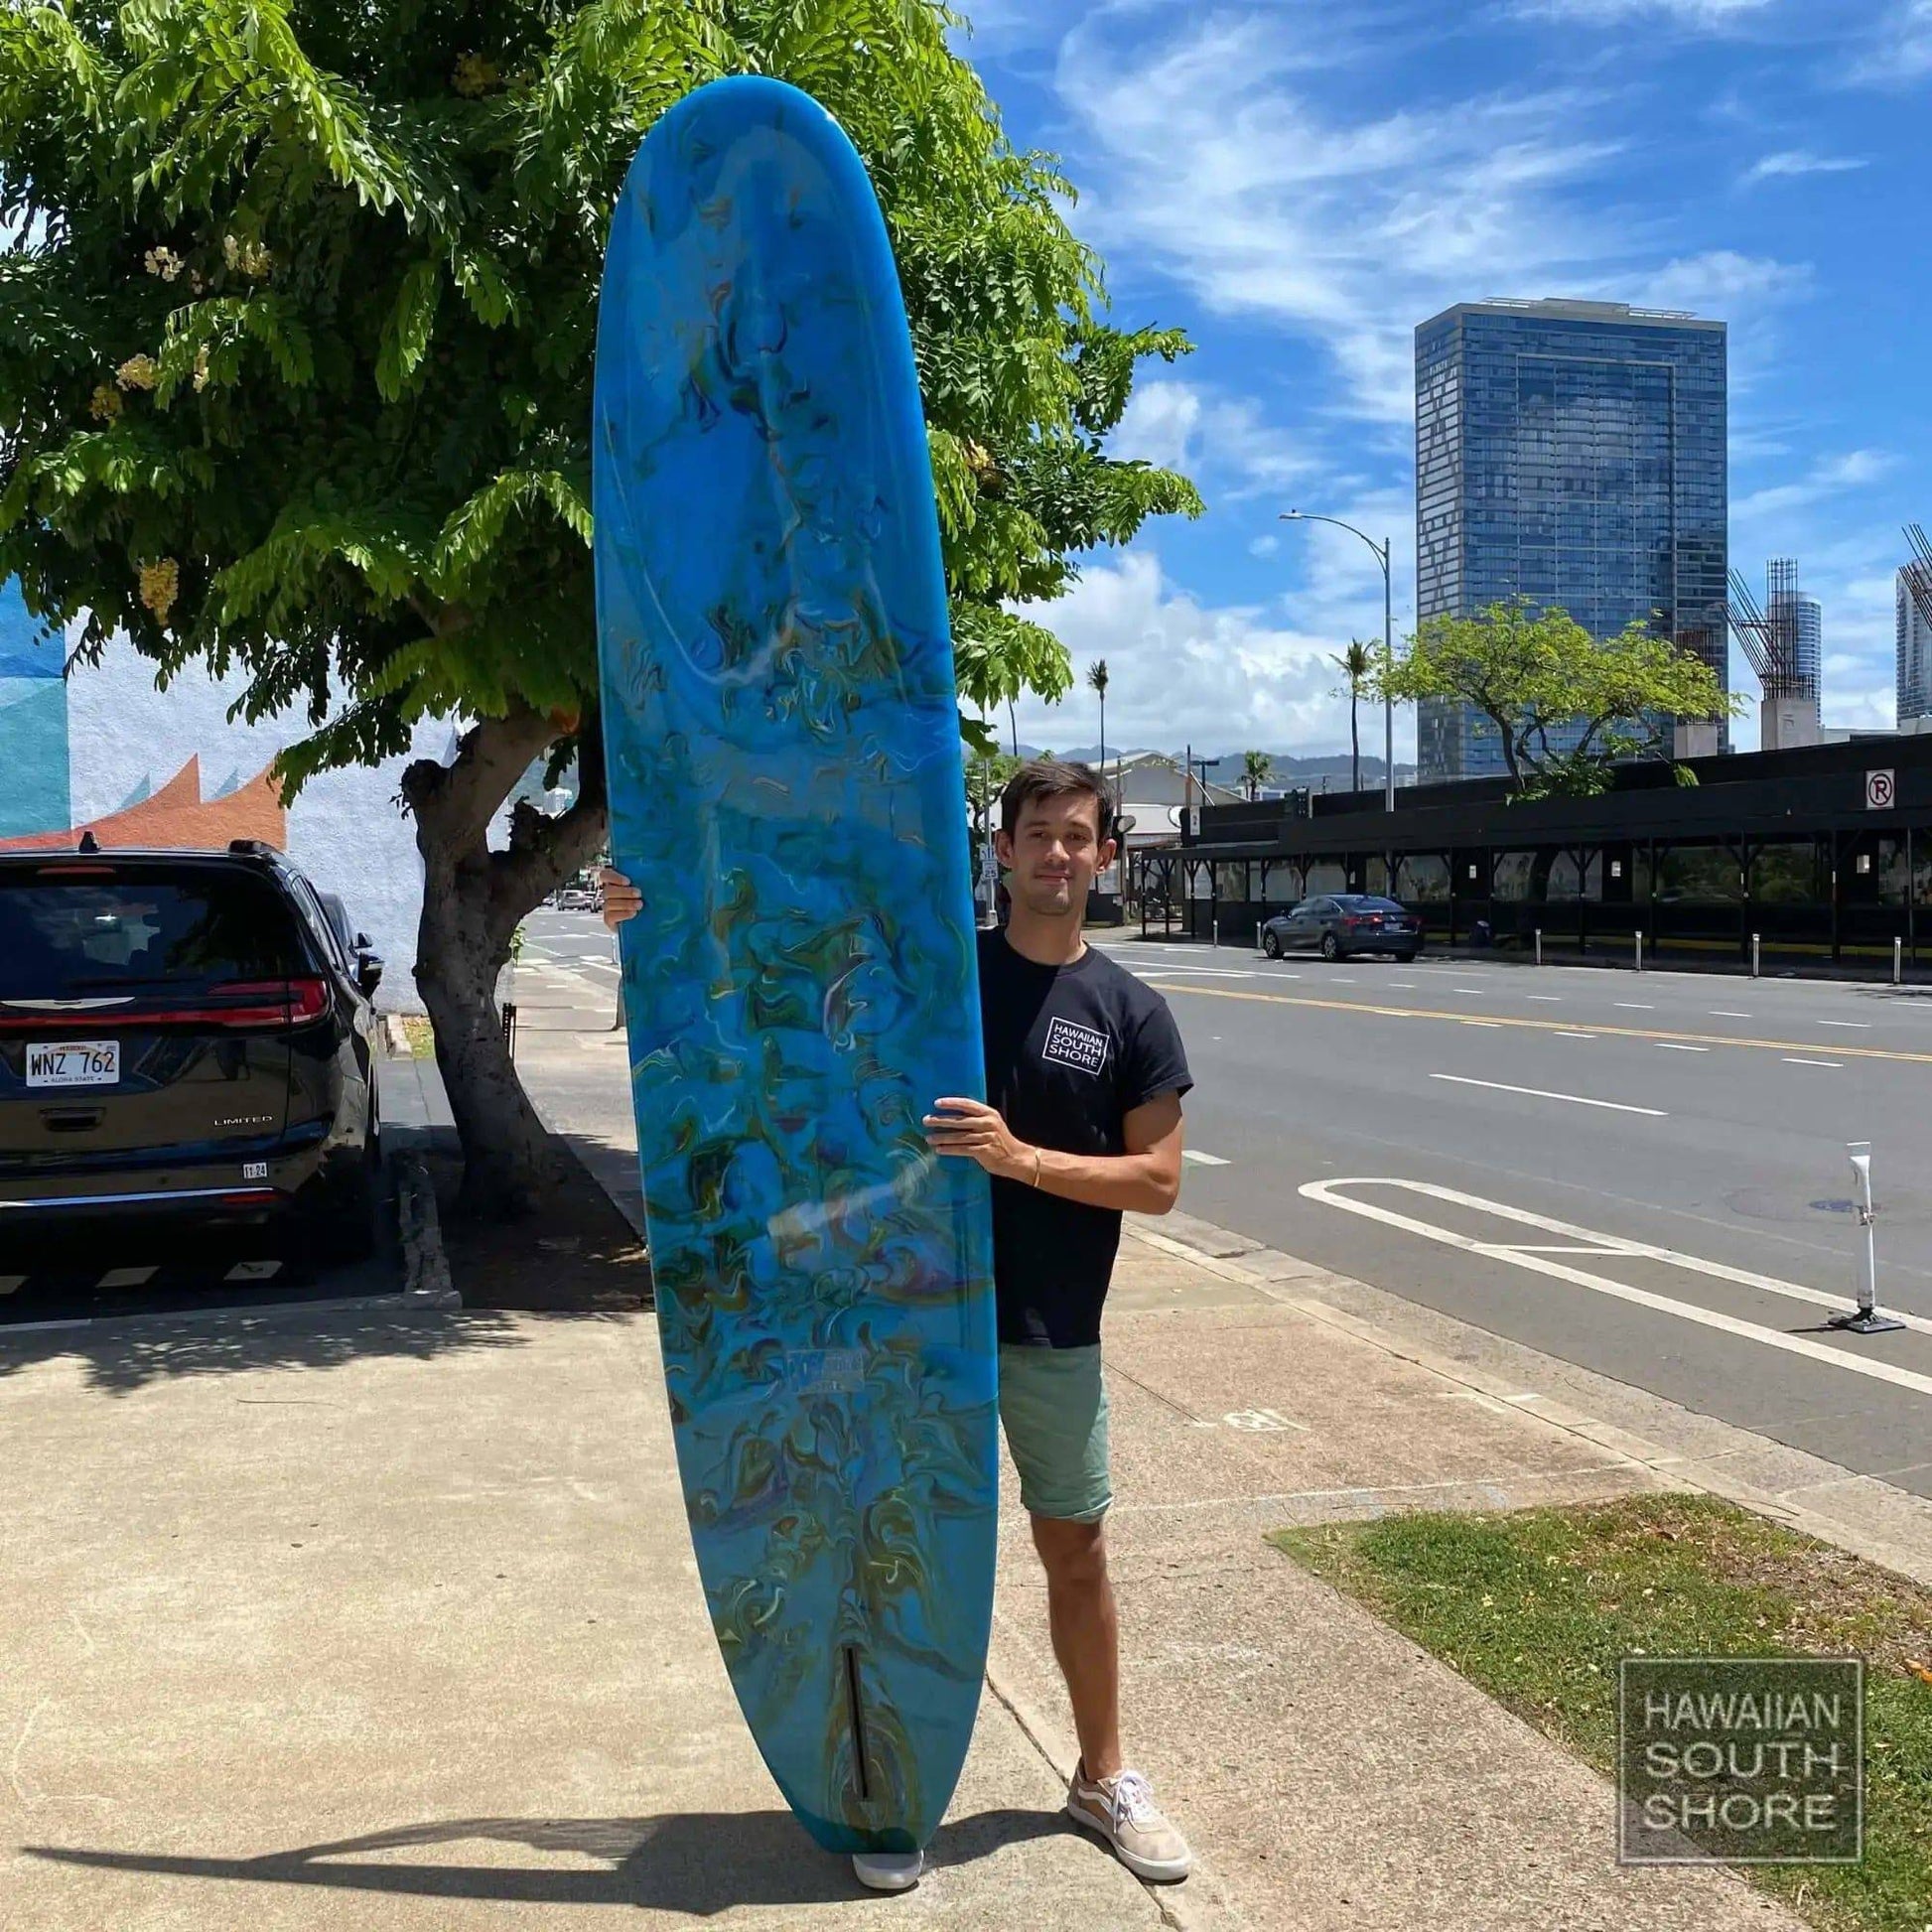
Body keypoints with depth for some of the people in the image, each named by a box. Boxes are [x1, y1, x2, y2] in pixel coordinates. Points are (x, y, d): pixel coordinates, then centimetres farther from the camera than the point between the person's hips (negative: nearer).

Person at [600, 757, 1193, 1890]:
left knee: (1077, 1548, 12)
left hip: (1055, 1335, 0)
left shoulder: (1130, 1013, -2)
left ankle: (1105, 1776, 31)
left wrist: (1019, 1157, -19)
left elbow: (1158, 1182, -5)